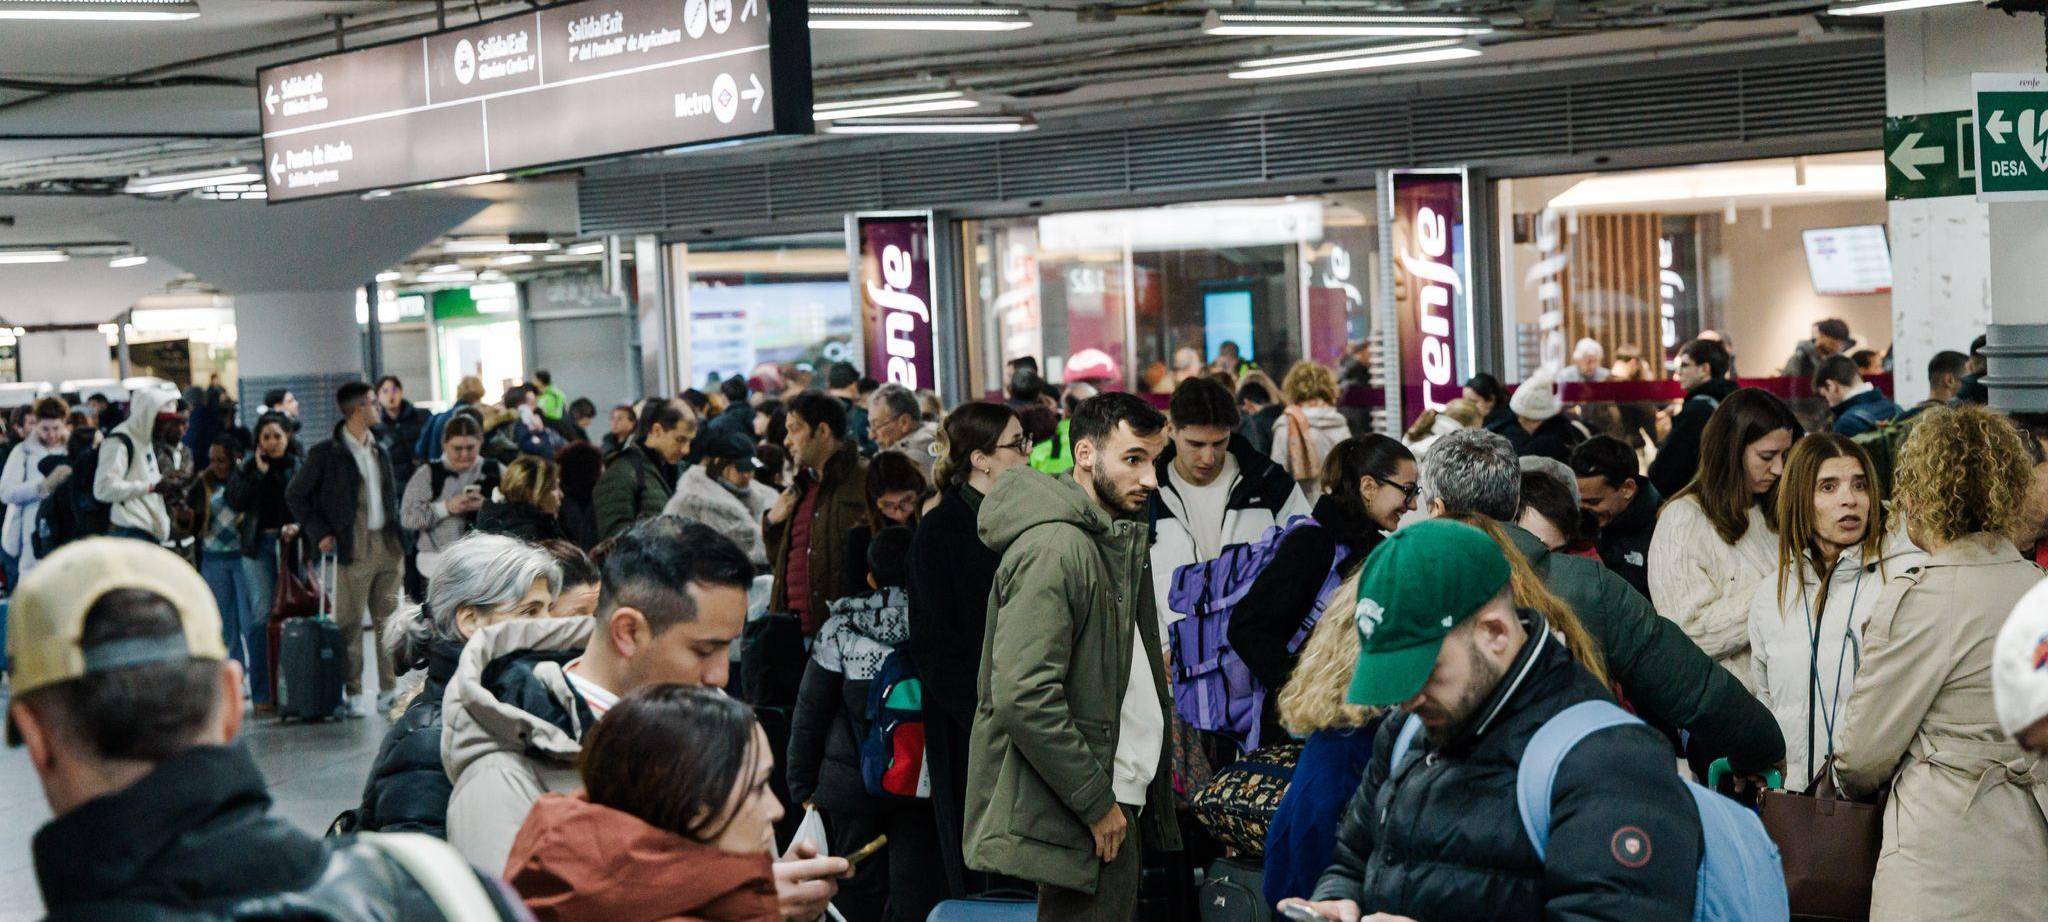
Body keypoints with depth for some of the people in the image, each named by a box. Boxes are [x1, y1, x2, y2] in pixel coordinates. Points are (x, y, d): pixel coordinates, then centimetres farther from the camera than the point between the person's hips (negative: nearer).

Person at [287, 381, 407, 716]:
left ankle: (389, 689, 13)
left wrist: (401, 543, 12)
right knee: (350, 622, -3)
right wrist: (320, 533, -6)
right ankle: (353, 694, 2)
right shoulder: (326, 453, -4)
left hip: (388, 546, 6)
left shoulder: (380, 452, 15)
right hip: (354, 548, -6)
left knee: (389, 620, 7)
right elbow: (295, 494, 1)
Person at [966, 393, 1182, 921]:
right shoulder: (1052, 549, -18)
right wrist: (1096, 803, -19)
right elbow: (1023, 698, -25)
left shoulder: (1114, 543, 16)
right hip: (1079, 817, -10)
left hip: (1119, 802, 10)